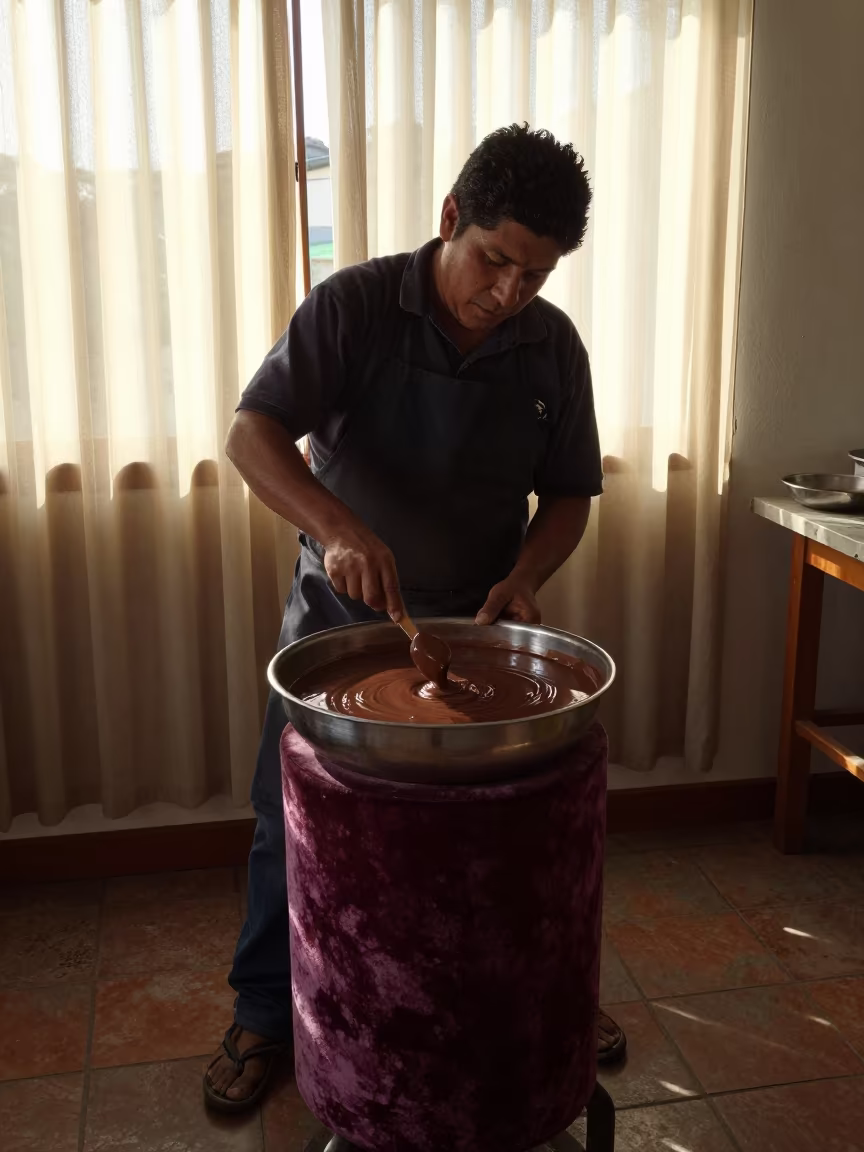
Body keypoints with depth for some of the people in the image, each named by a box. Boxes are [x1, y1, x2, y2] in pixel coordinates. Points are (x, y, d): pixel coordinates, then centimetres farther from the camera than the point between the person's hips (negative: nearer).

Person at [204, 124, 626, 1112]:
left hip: (476, 623, 2)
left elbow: (568, 494, 2)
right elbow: (251, 433, -20)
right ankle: (262, 1014, 30)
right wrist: (337, 527, -37)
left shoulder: (553, 346, -4)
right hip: (339, 615, -2)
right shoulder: (354, 306, -14)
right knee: (293, 824, 7)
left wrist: (524, 577, -17)